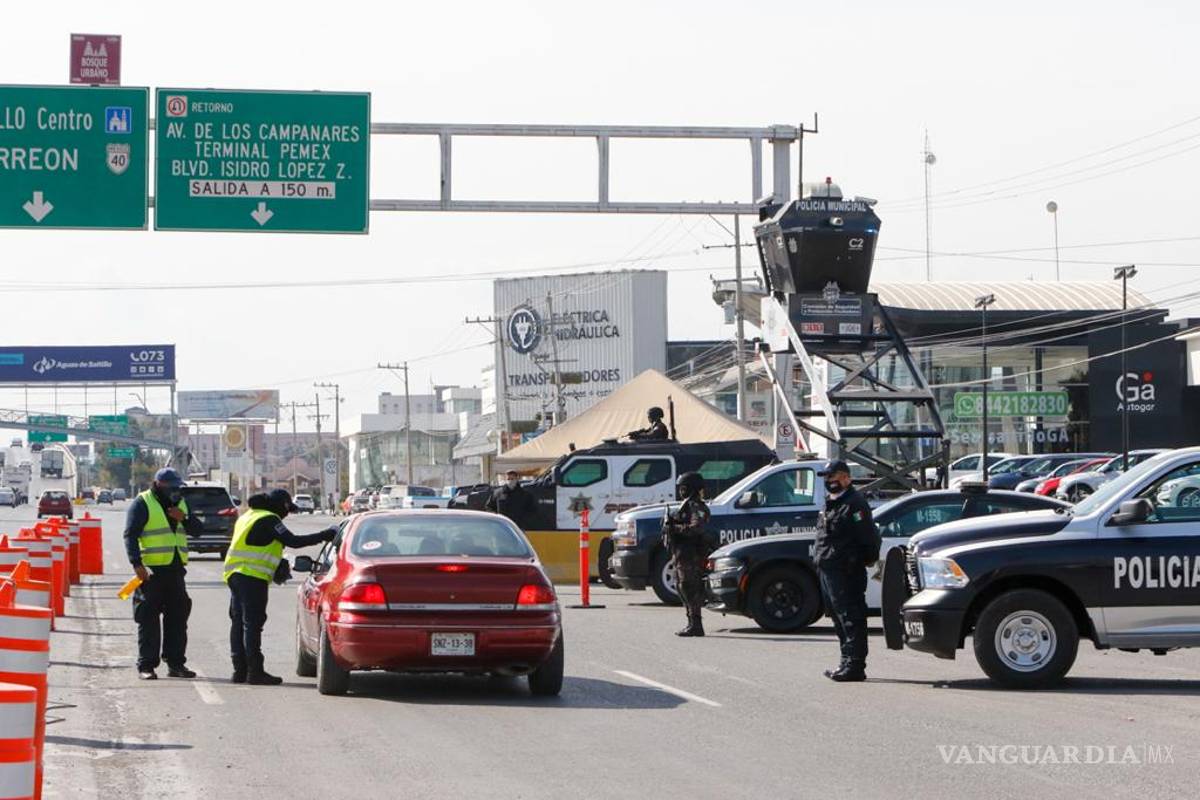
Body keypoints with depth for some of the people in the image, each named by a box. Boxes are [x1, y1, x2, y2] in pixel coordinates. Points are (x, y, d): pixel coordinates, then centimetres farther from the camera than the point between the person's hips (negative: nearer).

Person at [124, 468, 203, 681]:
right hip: (151, 571, -6)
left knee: (178, 617, 8)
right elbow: (130, 535, -10)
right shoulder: (142, 504, -4)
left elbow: (197, 529, 15)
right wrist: (137, 564, -20)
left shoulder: (180, 504, 17)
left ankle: (175, 662, 15)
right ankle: (146, 665, 0)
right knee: (149, 619, -4)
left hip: (175, 569, 6)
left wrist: (184, 518, -5)